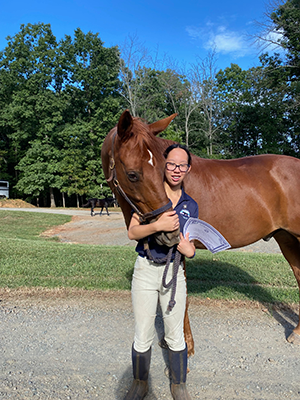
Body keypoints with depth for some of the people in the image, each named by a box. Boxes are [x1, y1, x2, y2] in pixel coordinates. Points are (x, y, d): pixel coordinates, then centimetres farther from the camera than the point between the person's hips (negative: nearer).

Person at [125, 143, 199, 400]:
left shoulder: (191, 205, 4)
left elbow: (190, 250, 5)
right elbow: (132, 233, -12)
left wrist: (187, 248, -15)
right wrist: (157, 226, -27)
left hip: (174, 272, 2)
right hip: (145, 270, -2)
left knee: (176, 336, 15)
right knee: (143, 337, 11)